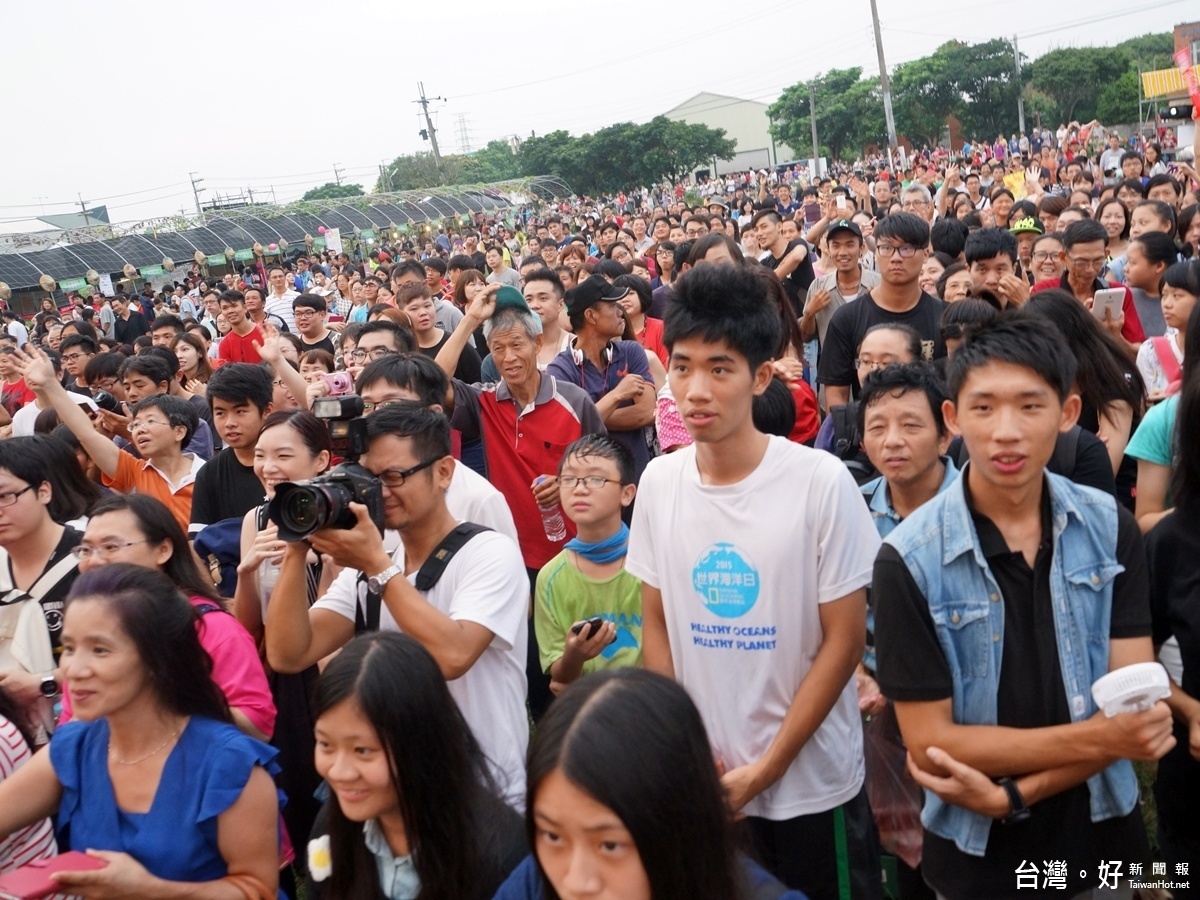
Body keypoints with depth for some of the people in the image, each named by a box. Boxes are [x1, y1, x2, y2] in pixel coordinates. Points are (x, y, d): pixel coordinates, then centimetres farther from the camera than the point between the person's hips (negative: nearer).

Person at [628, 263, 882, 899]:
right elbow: (656, 624, 4)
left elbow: (844, 640, -12)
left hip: (811, 781, -3)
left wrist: (766, 768, -12)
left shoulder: (822, 482, -16)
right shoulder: (658, 481, -4)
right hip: (703, 781, 3)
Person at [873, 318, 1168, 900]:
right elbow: (930, 742, -17)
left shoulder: (1110, 528, -8)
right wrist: (1099, 739, -21)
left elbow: (1136, 706, -10)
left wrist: (1010, 793, -20)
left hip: (1102, 836, 3)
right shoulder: (909, 560, -18)